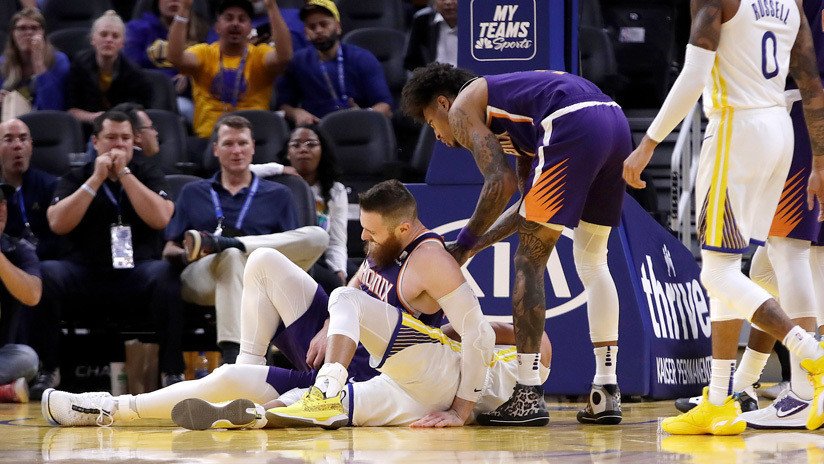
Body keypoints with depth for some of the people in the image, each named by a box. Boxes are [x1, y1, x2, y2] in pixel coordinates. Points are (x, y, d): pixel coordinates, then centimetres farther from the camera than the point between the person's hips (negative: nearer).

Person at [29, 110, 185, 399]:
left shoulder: (147, 174, 11)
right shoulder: (76, 178, 11)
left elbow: (160, 218, -8)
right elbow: (57, 223, -7)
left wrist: (124, 173, -8)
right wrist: (96, 179, -8)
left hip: (137, 274, -1)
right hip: (86, 275, 1)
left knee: (164, 274, -34)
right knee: (46, 274, -29)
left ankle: (172, 372, -28)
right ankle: (47, 370, -17)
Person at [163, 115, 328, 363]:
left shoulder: (278, 194, 25)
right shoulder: (193, 193, 27)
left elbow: (294, 248, 15)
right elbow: (169, 250, 18)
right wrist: (186, 254, -7)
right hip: (202, 282, -1)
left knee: (318, 237, -24)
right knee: (232, 256, -40)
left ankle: (219, 243, -32)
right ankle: (232, 355, -55)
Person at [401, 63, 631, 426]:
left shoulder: (462, 107, 13)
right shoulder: (500, 99, 37)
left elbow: (501, 183, -1)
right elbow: (530, 200, 33)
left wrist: (464, 245, 9)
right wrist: (478, 244, 34)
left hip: (573, 127, -9)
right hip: (615, 122, 9)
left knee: (529, 262, 2)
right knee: (592, 263, 20)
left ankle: (529, 393, 0)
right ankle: (606, 392, 15)